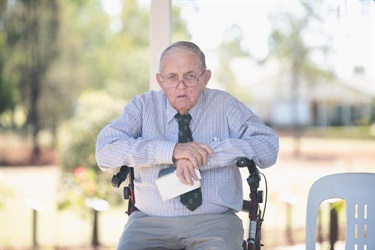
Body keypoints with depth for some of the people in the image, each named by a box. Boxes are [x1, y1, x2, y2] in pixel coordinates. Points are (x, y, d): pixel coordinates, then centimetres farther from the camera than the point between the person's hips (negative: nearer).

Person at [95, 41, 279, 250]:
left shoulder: (224, 105, 8)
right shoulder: (143, 105, 8)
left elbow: (268, 146, -4)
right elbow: (105, 151, -6)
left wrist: (202, 156, -13)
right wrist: (171, 151, -16)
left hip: (213, 220, -1)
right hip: (151, 220, 1)